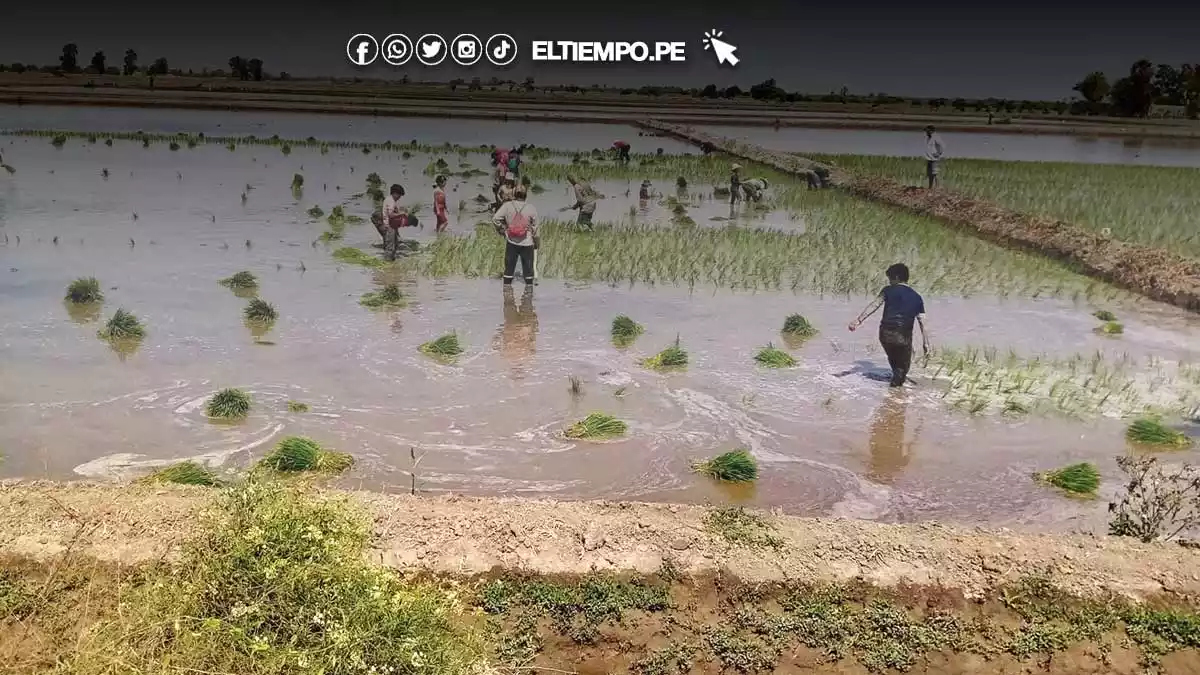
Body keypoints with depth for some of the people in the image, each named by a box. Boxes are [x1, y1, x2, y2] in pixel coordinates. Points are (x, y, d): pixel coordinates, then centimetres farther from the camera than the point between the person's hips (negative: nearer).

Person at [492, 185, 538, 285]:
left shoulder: (507, 206, -5)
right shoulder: (531, 208, -6)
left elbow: (495, 219, -9)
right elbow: (535, 227, -2)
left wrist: (502, 230, 5)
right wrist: (537, 243, 10)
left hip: (511, 242, 1)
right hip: (527, 243, -1)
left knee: (509, 267, 11)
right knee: (528, 268, 10)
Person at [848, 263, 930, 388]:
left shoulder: (889, 290, 8)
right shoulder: (917, 297, 16)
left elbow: (875, 304, -8)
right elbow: (922, 323, 9)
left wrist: (859, 320, -16)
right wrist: (925, 343, 10)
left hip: (885, 333, 1)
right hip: (903, 336, -1)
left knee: (893, 359, 27)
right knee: (903, 366, 13)